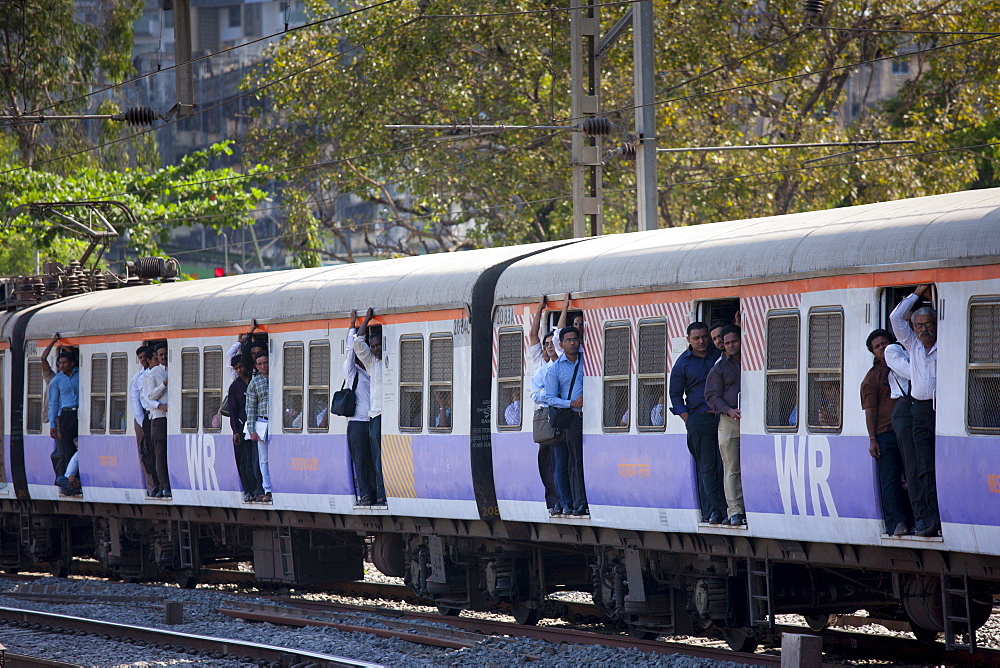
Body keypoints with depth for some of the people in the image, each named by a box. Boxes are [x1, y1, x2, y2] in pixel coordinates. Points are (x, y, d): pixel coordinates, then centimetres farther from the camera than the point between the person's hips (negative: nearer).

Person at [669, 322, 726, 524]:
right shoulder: (683, 363, 5)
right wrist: (689, 421, -2)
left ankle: (726, 509, -1)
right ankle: (713, 510, -3)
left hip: (722, 416, 2)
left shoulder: (719, 354, 10)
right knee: (707, 466, -4)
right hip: (699, 418, -2)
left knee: (724, 464, -2)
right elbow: (675, 395, 8)